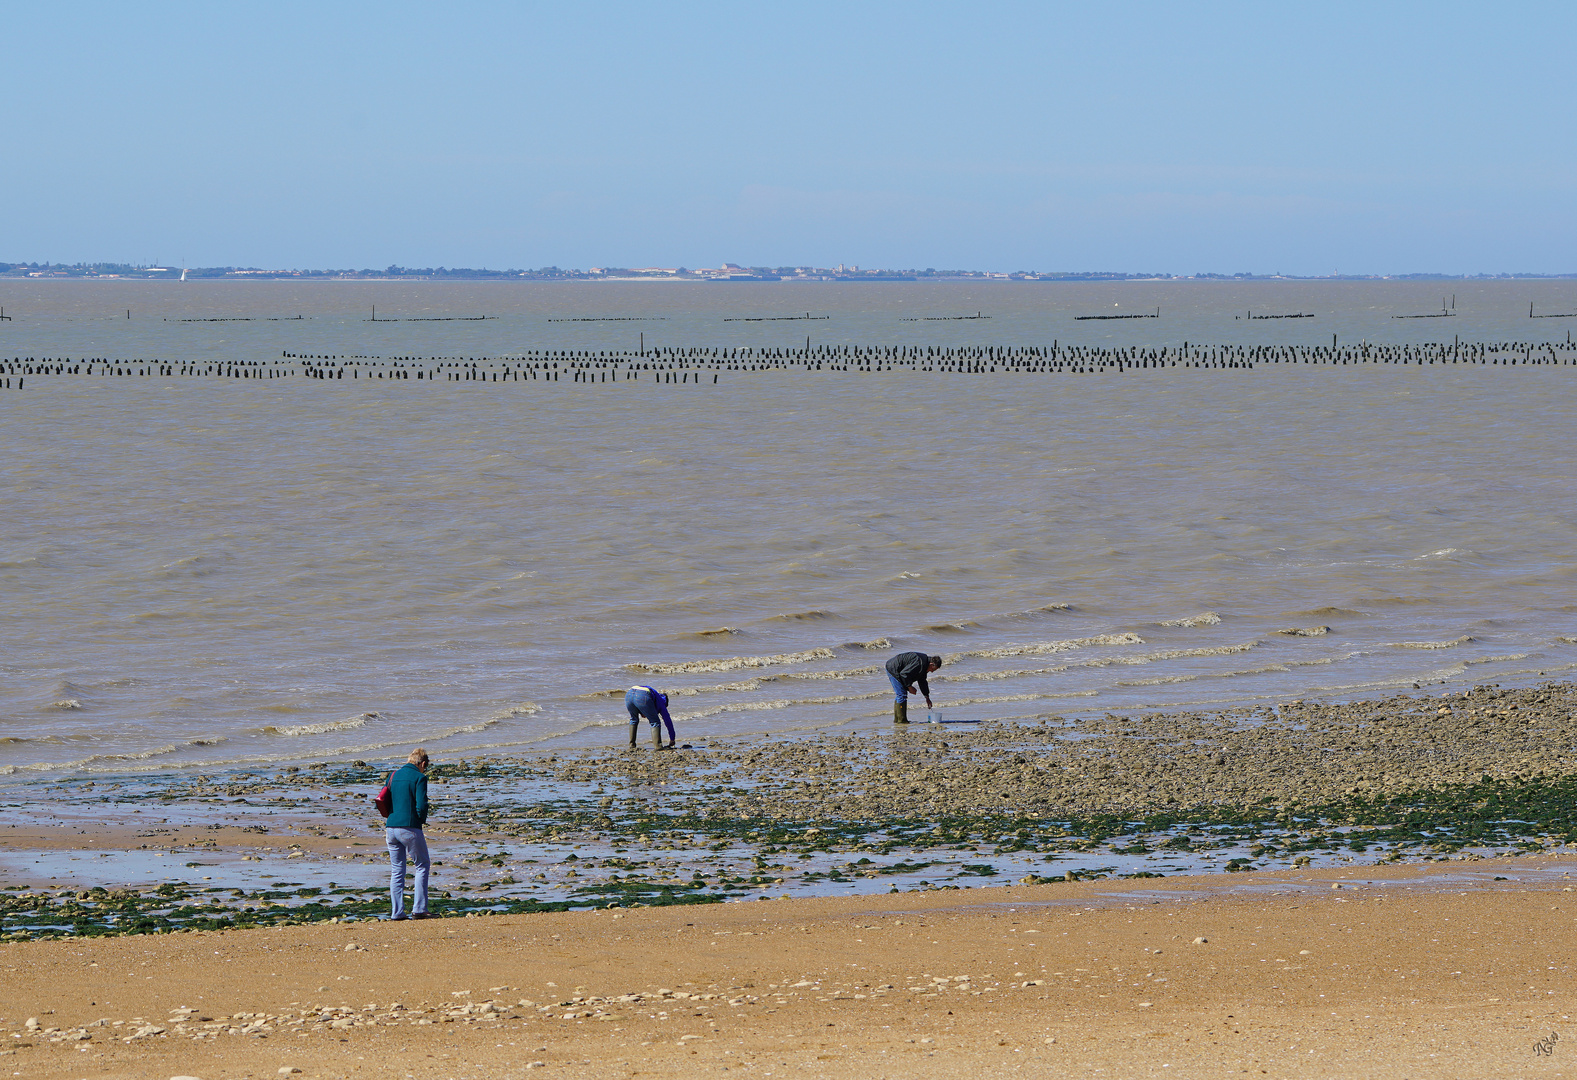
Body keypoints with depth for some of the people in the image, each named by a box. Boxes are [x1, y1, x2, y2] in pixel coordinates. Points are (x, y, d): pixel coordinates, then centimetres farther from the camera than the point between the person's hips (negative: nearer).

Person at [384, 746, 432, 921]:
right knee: (422, 866, 8)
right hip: (410, 828, -6)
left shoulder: (393, 775, 12)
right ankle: (419, 909, 0)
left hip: (391, 827, 6)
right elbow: (421, 806, -14)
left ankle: (397, 913, 8)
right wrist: (422, 819, 5)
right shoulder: (419, 777, -7)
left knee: (396, 870, 11)